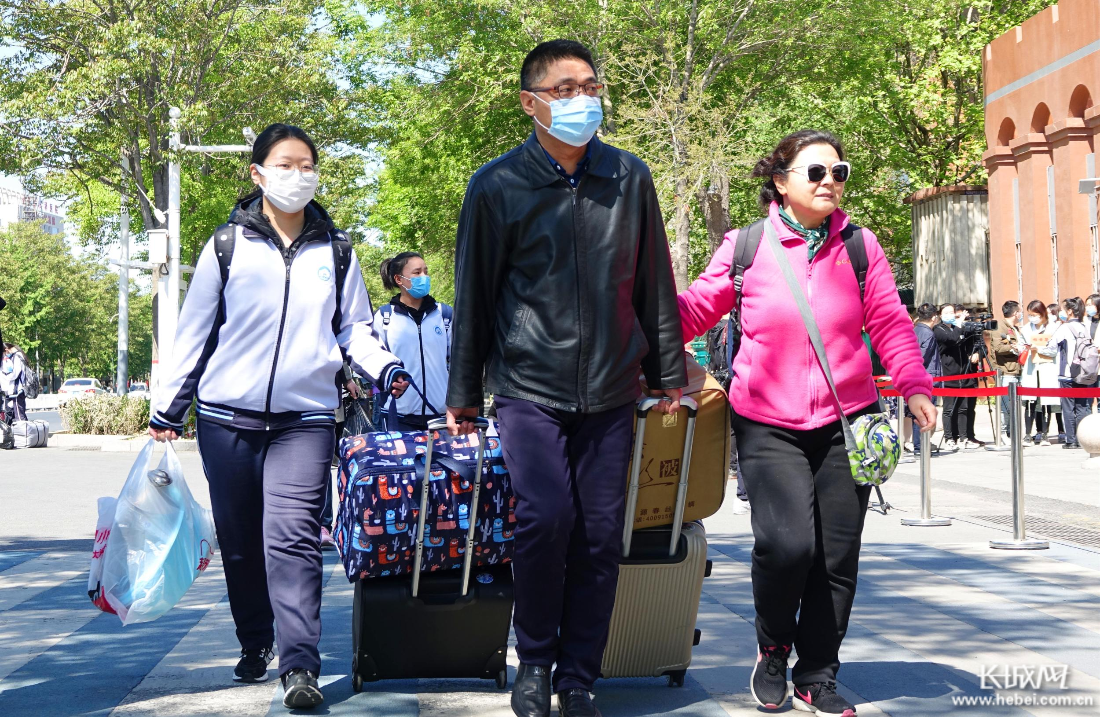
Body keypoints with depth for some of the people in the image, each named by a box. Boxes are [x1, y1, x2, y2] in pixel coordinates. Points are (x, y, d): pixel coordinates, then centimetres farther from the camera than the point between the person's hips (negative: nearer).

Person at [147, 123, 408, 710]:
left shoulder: (335, 251, 10)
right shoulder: (228, 245, 6)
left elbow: (354, 327, 15)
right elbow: (194, 332, 9)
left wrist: (383, 368, -5)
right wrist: (167, 410, 8)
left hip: (305, 419, -1)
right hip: (227, 418, 1)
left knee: (292, 537, -14)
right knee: (240, 542, 9)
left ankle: (299, 666, -16)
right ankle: (254, 645, 28)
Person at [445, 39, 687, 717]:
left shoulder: (630, 177, 6)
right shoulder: (498, 185, -1)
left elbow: (655, 285, 13)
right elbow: (474, 293, 5)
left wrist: (669, 374, 14)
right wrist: (463, 392, 8)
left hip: (610, 389, 3)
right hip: (529, 387, -2)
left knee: (601, 534, 2)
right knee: (547, 517, -15)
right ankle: (535, 660, 8)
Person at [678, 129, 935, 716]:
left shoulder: (859, 246, 5)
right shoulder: (745, 247, 1)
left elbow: (889, 323, 4)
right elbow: (693, 311, 6)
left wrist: (914, 385, -8)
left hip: (845, 420, 3)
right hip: (768, 424, -2)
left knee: (837, 555, 3)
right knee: (787, 542, -18)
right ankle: (772, 650, 12)